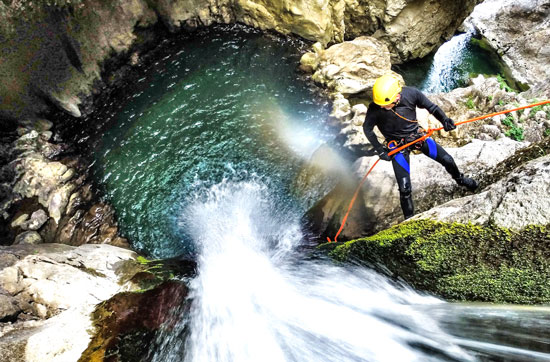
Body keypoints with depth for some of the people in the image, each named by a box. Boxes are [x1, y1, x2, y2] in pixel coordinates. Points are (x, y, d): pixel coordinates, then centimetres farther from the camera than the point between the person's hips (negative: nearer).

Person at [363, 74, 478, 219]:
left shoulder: (411, 93, -19)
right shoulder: (375, 109, -25)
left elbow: (431, 106, -1)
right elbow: (367, 129, -9)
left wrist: (444, 120, -16)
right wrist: (380, 150, -11)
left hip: (417, 135, 3)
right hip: (397, 145, -3)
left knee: (447, 160, 9)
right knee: (405, 188, -8)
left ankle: (460, 179, 47)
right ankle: (409, 218, 16)